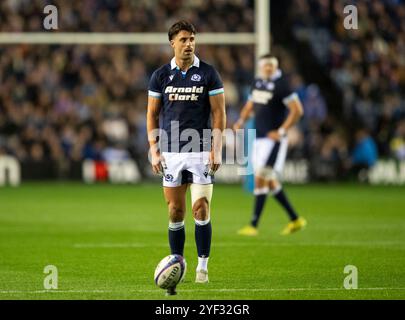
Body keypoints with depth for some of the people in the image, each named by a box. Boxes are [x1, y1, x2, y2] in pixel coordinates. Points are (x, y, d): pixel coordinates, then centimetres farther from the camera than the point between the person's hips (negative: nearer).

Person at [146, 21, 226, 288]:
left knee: (201, 210, -6)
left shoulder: (208, 73, 0)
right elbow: (152, 113, 9)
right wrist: (154, 150, 0)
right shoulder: (161, 75, 5)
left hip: (201, 152, -2)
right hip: (171, 153, 2)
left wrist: (216, 150, -8)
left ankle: (203, 266, 2)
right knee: (175, 212, 4)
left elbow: (219, 114, 0)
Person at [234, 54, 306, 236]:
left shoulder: (280, 84, -12)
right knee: (270, 182, 11)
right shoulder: (258, 83, 12)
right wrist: (241, 121, 6)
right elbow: (249, 106, 25)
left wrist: (281, 132, -17)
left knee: (261, 179, -11)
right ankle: (295, 220, 22)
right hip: (258, 138, 9)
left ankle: (253, 225, -8)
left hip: (273, 139, -9)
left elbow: (297, 110, -15)